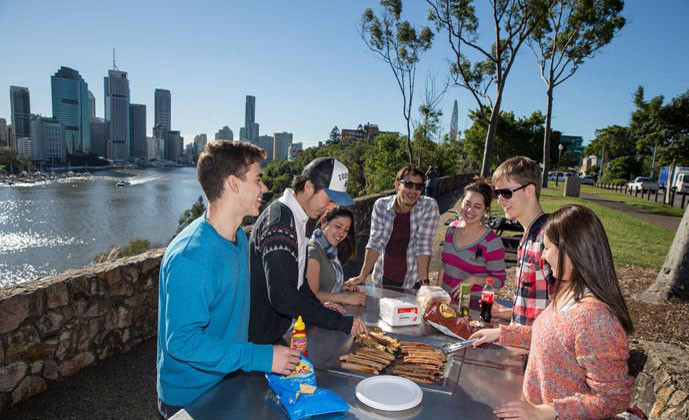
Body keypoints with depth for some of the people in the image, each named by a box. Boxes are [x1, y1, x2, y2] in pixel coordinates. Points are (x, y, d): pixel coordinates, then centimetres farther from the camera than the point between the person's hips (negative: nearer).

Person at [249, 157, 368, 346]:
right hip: (259, 339, -9)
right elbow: (283, 296, -32)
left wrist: (319, 305, 7)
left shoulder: (294, 217, 7)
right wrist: (343, 323, -29)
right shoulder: (279, 222, -26)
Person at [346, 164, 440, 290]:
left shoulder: (429, 206, -12)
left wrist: (424, 282, -21)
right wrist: (362, 277, -16)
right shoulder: (381, 205, -8)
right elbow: (375, 242, -9)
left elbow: (424, 245, -16)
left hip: (411, 283, -1)